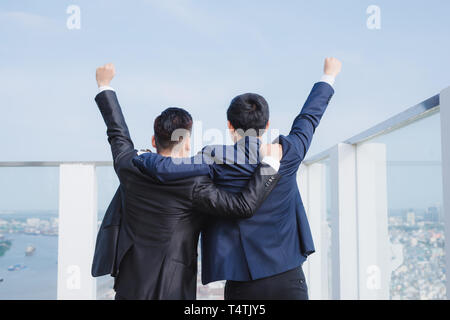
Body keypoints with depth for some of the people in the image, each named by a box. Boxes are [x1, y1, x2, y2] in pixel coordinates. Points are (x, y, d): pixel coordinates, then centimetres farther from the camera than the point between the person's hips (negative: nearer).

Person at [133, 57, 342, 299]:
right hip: (289, 279, 2)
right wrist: (328, 76, 34)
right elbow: (308, 118, 16)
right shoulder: (287, 153, -1)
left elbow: (165, 169, -21)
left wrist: (139, 158, 3)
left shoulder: (216, 159, -9)